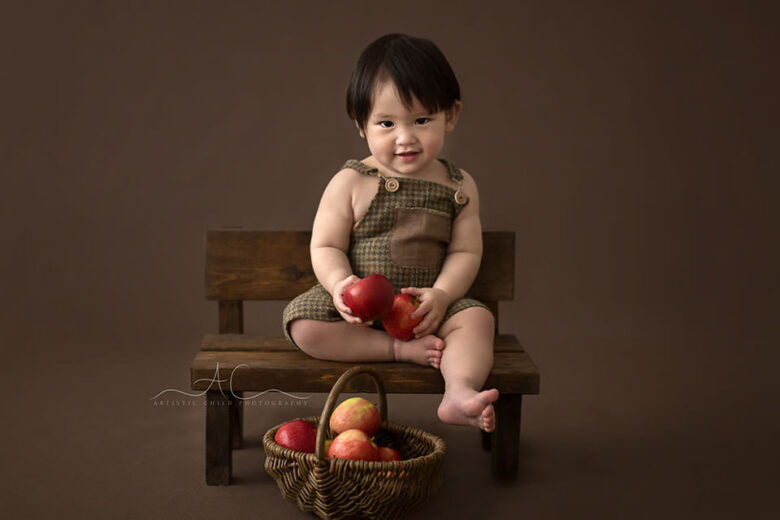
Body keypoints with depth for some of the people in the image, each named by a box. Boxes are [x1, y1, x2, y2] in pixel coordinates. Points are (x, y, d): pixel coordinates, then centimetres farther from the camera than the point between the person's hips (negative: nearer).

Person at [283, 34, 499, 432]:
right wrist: (341, 283, -27)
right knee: (304, 323, -27)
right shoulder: (351, 182, -4)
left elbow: (465, 253, 0)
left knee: (477, 318, -25)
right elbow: (325, 247, -5)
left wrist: (441, 295, -19)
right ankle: (402, 349, -26)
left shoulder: (459, 187, 2)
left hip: (426, 305, 1)